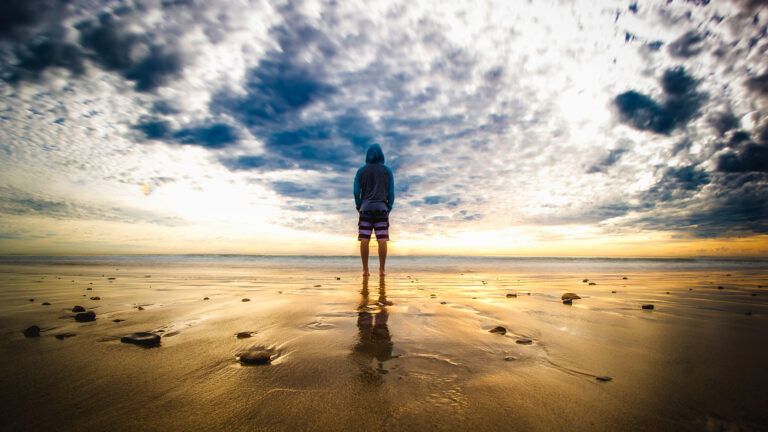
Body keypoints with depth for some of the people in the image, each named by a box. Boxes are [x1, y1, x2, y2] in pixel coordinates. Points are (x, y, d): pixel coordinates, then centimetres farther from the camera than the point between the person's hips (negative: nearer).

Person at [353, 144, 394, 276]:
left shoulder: (361, 171, 8)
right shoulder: (387, 170, 7)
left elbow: (356, 191, 2)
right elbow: (391, 192, 3)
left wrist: (358, 207, 13)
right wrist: (389, 208, 12)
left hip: (366, 208, 1)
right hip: (382, 208, 0)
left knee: (364, 240, -2)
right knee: (382, 240, -3)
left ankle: (365, 269, -3)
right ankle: (382, 269, -3)